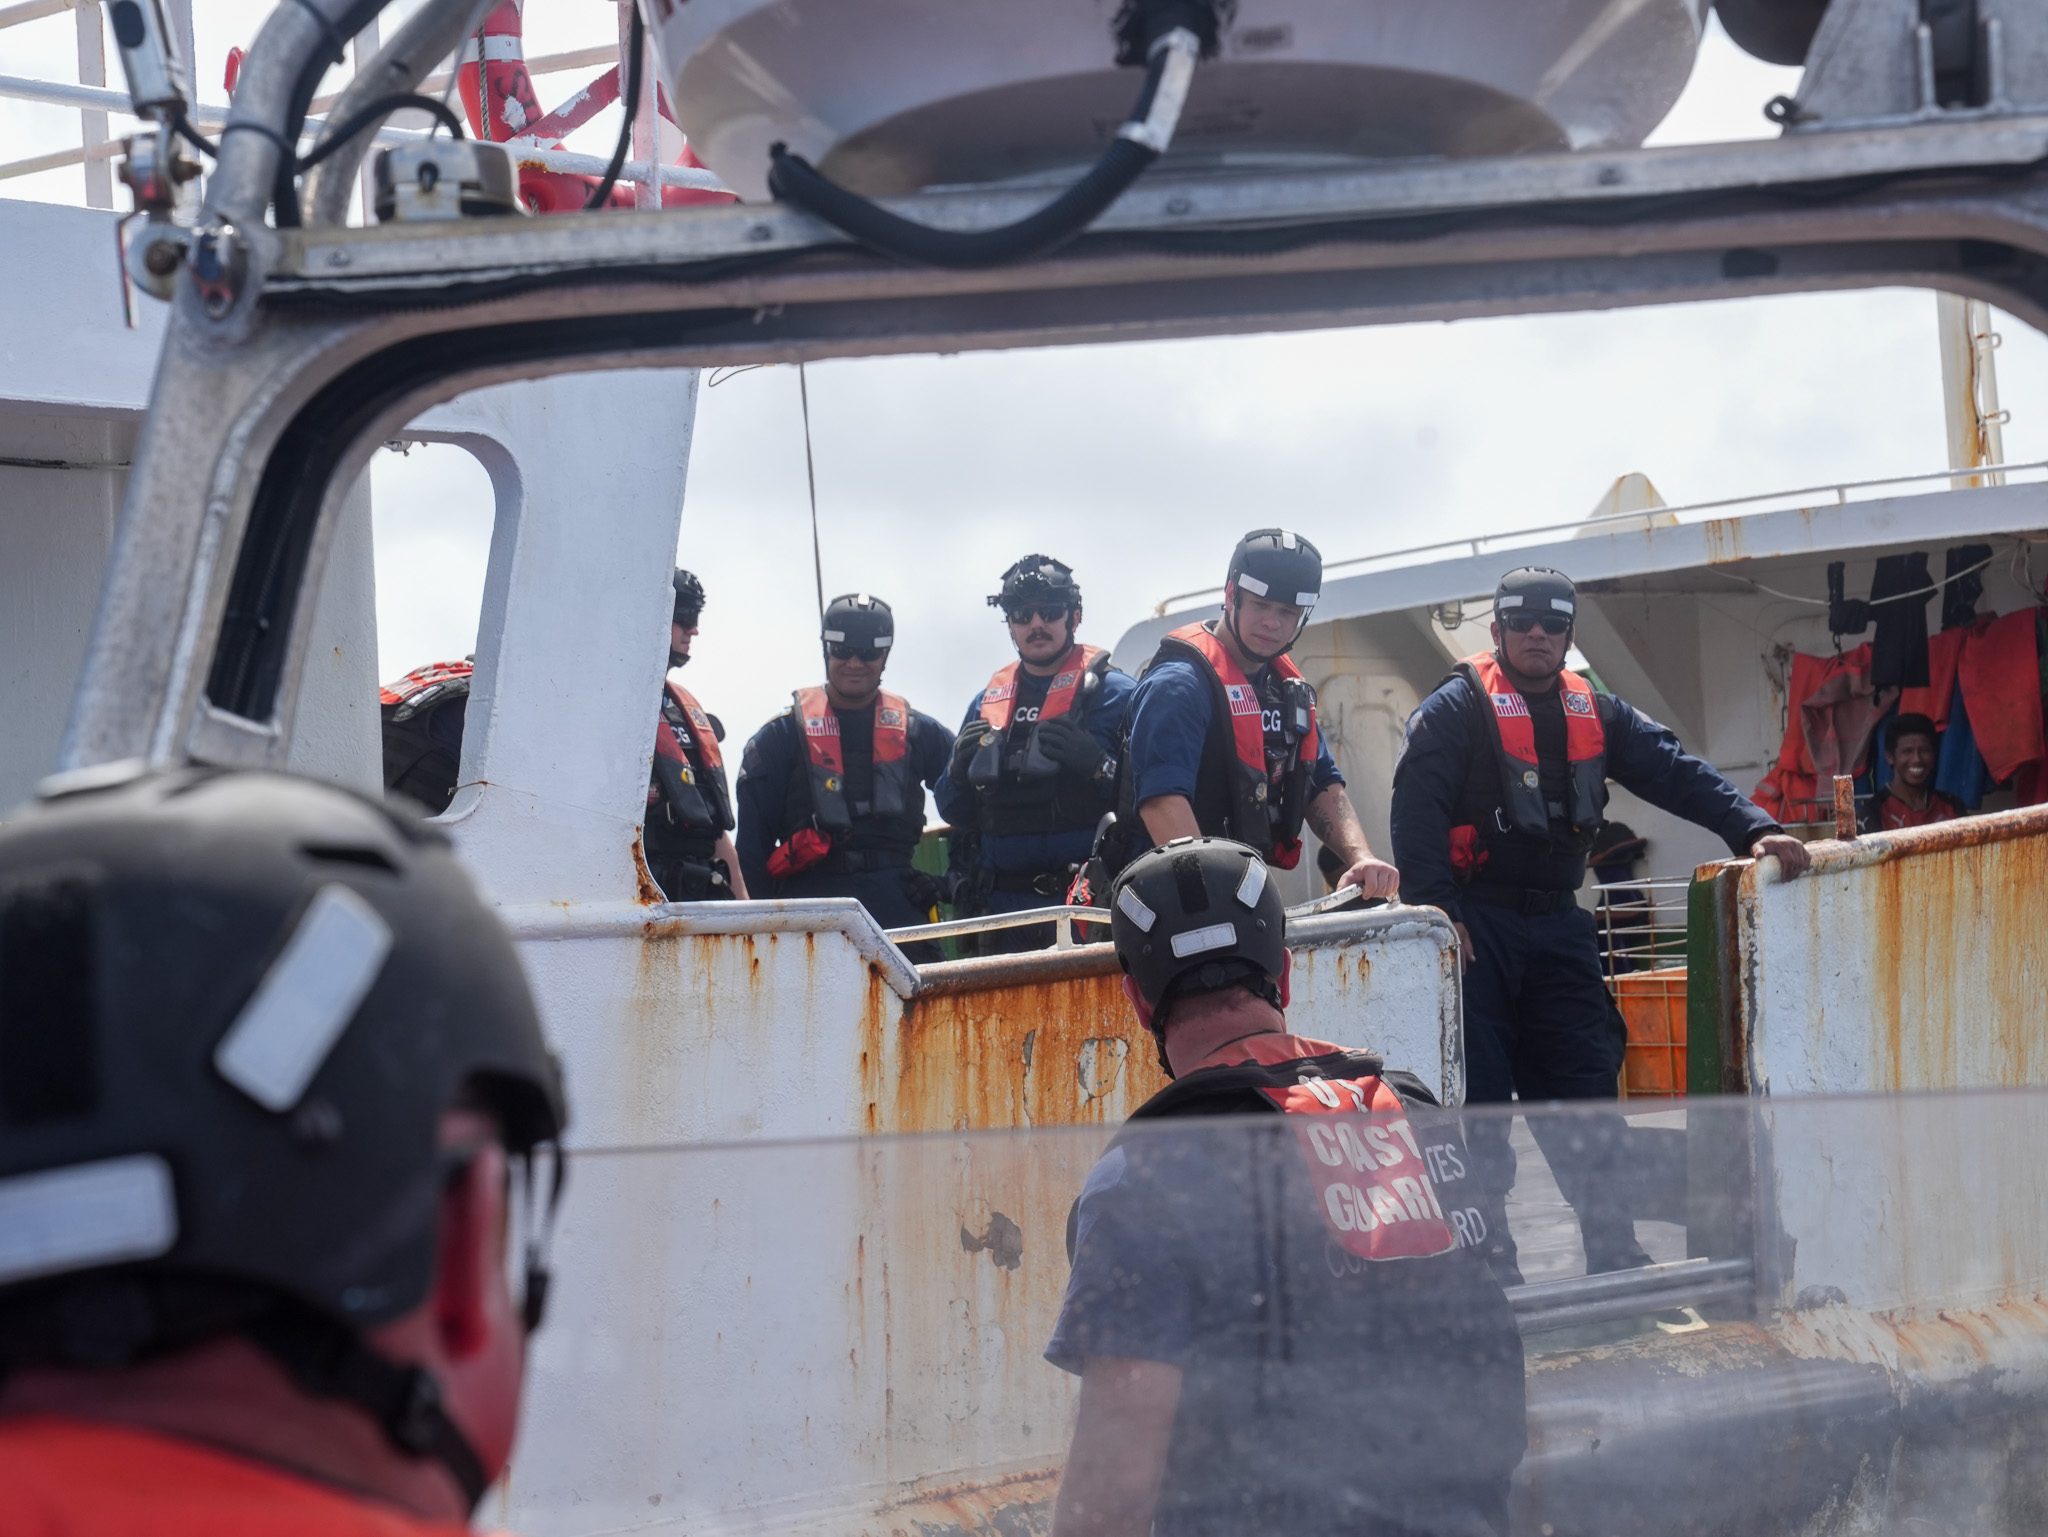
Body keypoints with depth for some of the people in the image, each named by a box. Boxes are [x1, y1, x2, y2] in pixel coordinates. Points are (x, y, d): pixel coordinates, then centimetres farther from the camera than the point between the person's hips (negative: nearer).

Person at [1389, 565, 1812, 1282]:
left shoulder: (1595, 715, 13)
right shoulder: (1456, 708, -4)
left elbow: (1676, 773, 6)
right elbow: (1415, 807, -14)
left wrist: (1754, 828, -9)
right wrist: (1437, 910, -24)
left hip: (1556, 926, 5)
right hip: (1475, 926, -5)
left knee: (1584, 1090, 3)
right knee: (1477, 1101, -3)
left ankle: (1614, 1255, 8)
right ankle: (1487, 1266, 4)